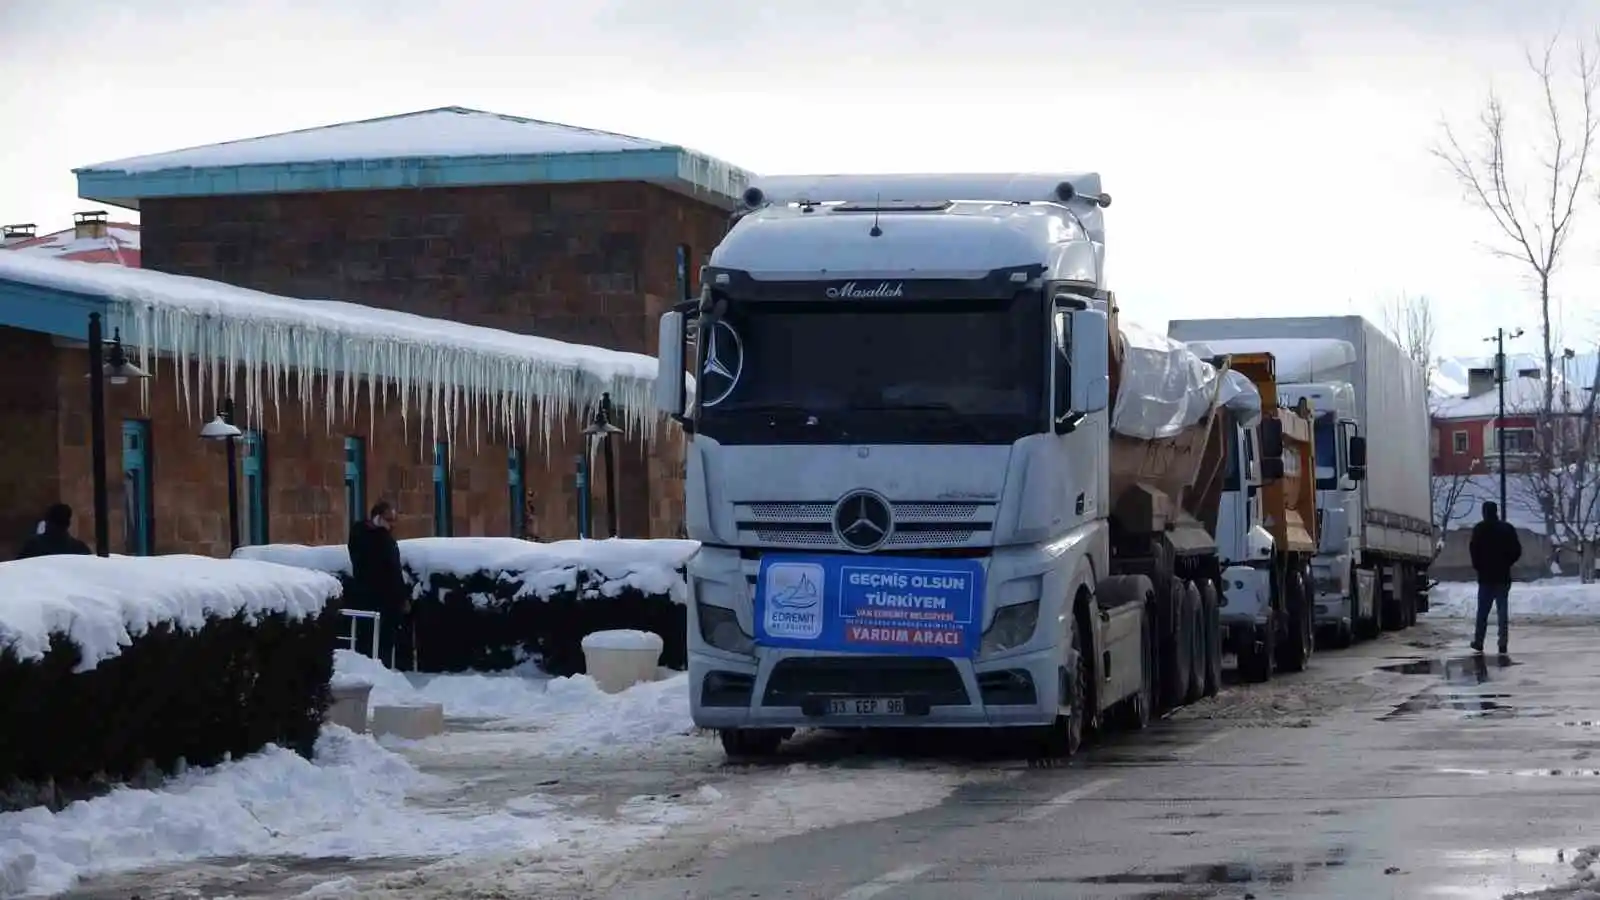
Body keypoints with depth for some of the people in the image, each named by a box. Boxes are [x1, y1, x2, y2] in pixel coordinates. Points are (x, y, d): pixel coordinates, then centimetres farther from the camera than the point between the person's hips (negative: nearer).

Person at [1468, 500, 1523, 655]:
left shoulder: (1479, 529, -5)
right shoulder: (1507, 528, 3)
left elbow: (1473, 549, -12)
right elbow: (1517, 551, 2)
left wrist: (1478, 566, 2)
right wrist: (1507, 563, 13)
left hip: (1486, 576, -2)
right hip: (1503, 576, 2)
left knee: (1483, 610, 7)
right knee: (1503, 610, 4)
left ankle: (1479, 642, 9)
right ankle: (1503, 644, -2)